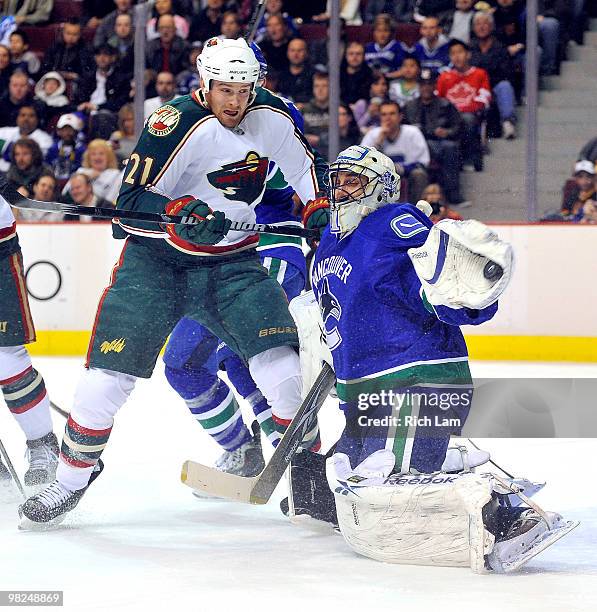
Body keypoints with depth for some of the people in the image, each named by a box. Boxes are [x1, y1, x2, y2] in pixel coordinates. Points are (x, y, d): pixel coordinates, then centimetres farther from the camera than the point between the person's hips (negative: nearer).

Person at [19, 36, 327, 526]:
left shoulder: (272, 116, -3)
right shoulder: (175, 124, -19)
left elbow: (306, 168, 16)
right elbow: (132, 201, -20)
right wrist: (180, 212, -36)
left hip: (231, 262, 3)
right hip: (156, 259, -3)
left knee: (280, 361, -15)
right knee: (109, 371, -9)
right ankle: (71, 481, 8)